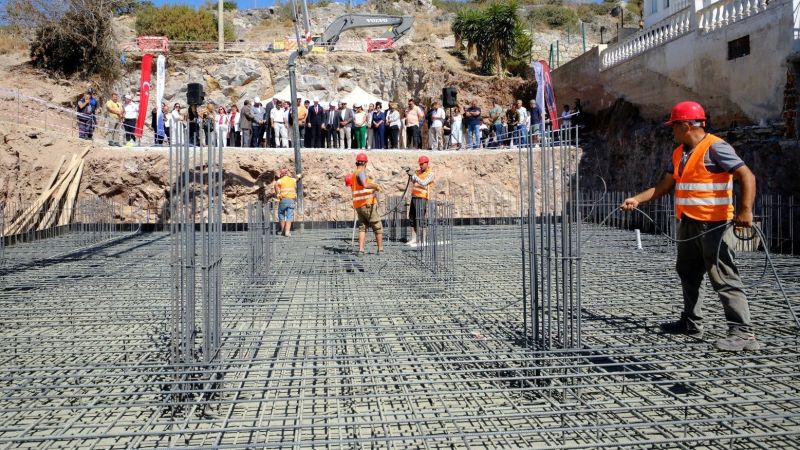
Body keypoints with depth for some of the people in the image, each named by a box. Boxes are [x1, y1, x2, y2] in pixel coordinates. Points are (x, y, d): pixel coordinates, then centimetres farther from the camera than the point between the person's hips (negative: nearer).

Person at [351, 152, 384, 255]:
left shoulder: (353, 174, 13)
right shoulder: (361, 173, -13)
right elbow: (365, 185, -32)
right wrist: (376, 186, -17)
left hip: (358, 205, 8)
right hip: (368, 204, -8)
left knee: (362, 227, 10)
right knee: (378, 227, 5)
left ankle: (361, 250, -3)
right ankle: (380, 249, 10)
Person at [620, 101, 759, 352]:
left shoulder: (715, 148, -12)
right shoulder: (679, 154, 14)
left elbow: (747, 176, -17)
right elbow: (664, 186, 17)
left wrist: (745, 210, -26)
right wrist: (637, 200, 9)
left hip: (712, 224, -9)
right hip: (688, 223, 9)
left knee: (724, 278, -9)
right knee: (688, 275, 17)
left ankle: (743, 333, -5)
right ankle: (691, 323, 29)